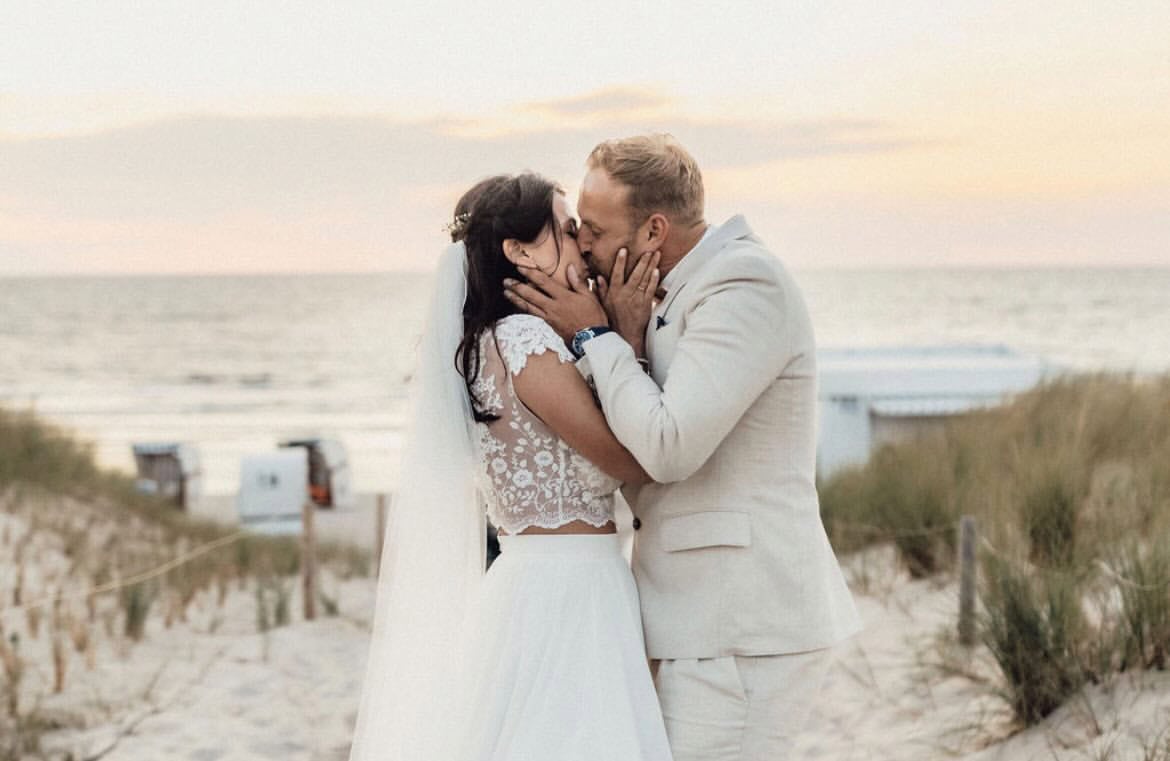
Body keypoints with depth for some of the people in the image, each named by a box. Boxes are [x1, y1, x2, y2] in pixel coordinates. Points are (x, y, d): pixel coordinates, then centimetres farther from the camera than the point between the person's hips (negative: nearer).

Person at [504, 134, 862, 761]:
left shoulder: (747, 283, -14)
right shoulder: (682, 296, 16)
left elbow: (670, 447, -22)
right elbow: (635, 455, 12)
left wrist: (594, 337, -10)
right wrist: (627, 340, -3)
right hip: (719, 620, 10)